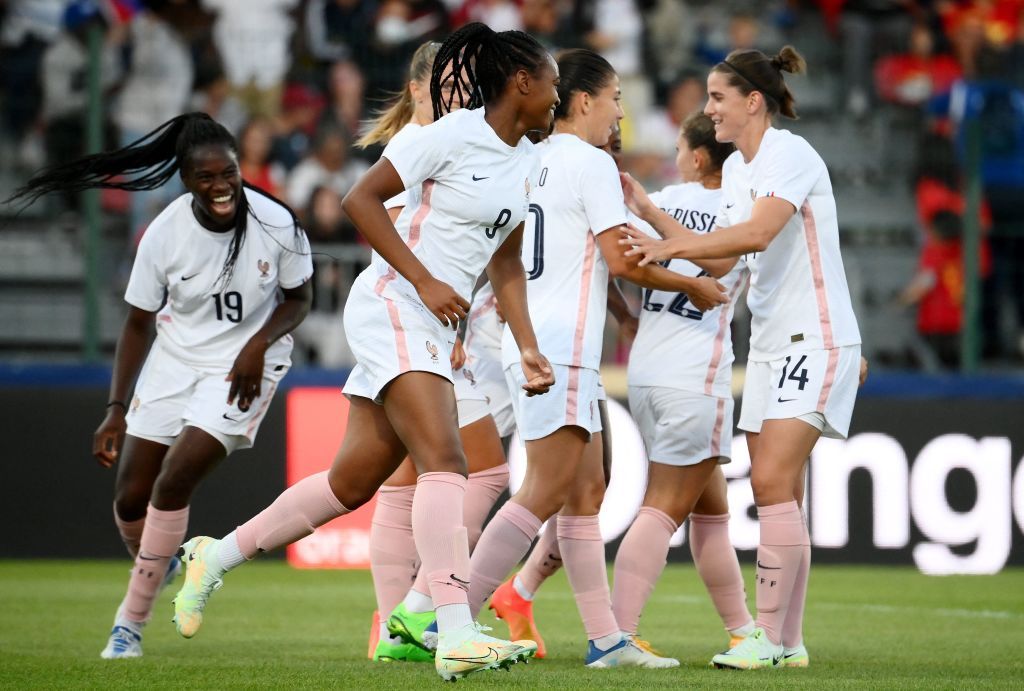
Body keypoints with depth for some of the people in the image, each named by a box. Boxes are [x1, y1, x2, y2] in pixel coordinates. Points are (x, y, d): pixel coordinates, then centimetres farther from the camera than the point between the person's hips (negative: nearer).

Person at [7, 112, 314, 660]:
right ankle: (159, 563, 39)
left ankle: (131, 621, -3)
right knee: (131, 500, 2)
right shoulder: (163, 235, -16)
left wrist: (260, 343, -19)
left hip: (243, 367, -3)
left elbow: (298, 298, -1)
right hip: (174, 361, 3)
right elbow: (138, 325, -5)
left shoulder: (276, 224, -18)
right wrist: (116, 410, -8)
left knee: (173, 483, -18)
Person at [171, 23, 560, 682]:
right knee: (444, 460, -22)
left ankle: (216, 557, 26)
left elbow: (506, 263, 21)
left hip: (435, 330, 9)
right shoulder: (453, 135, -11)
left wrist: (528, 347, 11)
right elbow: (361, 199, -11)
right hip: (392, 307, -9)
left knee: (353, 483, 10)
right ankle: (456, 637, -31)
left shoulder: (527, 161, 13)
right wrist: (424, 282, -16)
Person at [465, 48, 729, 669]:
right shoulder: (592, 163, -8)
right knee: (545, 495, -12)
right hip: (562, 345, -9)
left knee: (587, 493, 9)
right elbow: (622, 259, -11)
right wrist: (693, 287, 2)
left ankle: (606, 639, 7)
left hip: (531, 337, 9)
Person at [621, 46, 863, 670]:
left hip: (816, 338, -9)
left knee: (772, 483, -16)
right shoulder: (737, 167, 13)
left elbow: (757, 233, -29)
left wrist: (669, 246, -33)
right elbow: (723, 253, 11)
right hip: (771, 342, 9)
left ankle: (770, 637, -16)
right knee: (779, 495, 6)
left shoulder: (790, 155, -14)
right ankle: (788, 641, 8)